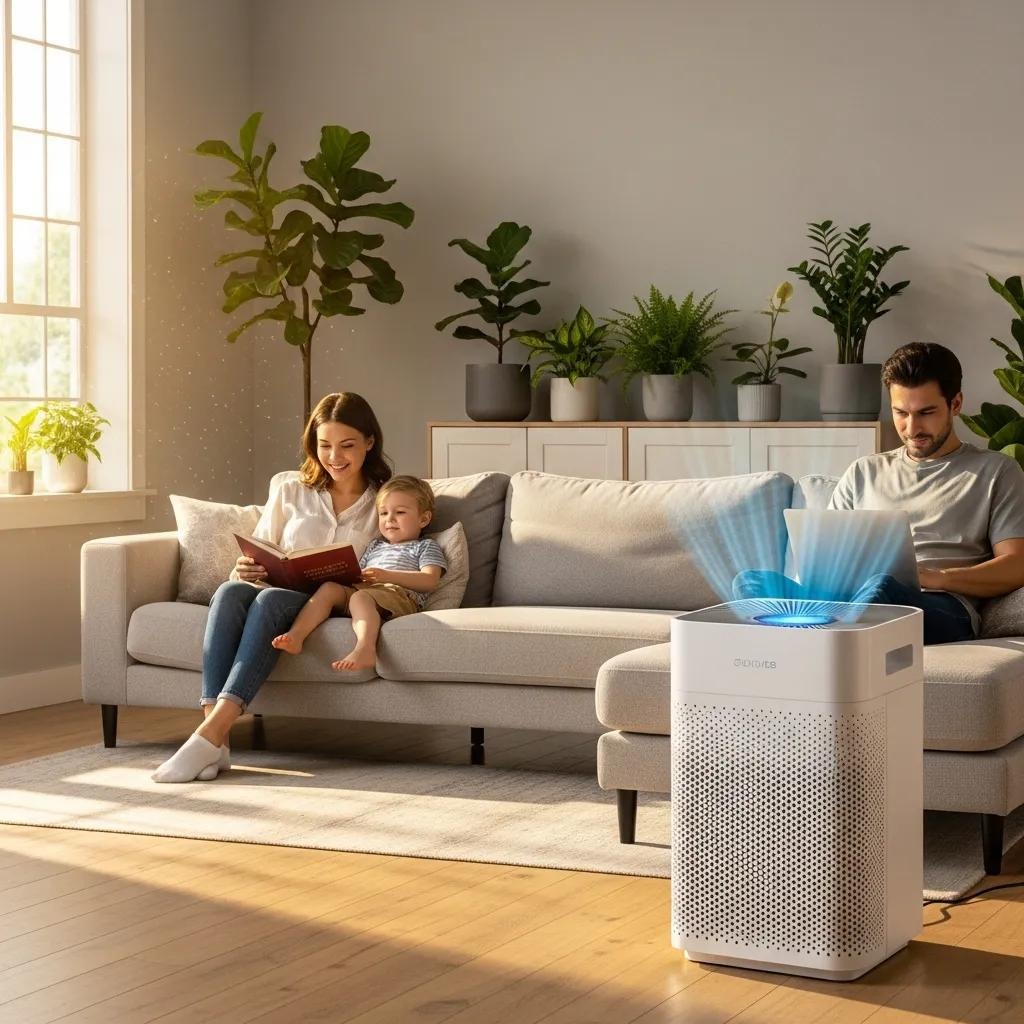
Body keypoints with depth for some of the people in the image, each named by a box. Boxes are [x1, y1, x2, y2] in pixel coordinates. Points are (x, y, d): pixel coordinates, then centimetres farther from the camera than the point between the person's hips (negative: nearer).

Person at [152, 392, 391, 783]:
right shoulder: (289, 488, 20)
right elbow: (258, 555, 15)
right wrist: (245, 569, -8)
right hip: (276, 589, 3)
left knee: (270, 600, -37)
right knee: (230, 592, -35)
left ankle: (209, 736, -48)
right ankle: (216, 741, -45)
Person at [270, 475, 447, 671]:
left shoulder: (426, 546, 19)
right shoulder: (376, 545, 39)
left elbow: (429, 580, 0)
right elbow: (358, 575, 29)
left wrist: (387, 576, -11)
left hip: (400, 595, -6)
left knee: (360, 597, -36)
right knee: (328, 588, -20)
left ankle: (364, 649, -62)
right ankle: (295, 636, -37)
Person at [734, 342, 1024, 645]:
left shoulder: (995, 471, 18)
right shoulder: (865, 472, 30)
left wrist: (937, 577, -11)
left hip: (940, 609, -3)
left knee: (882, 588, -41)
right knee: (751, 582, -28)